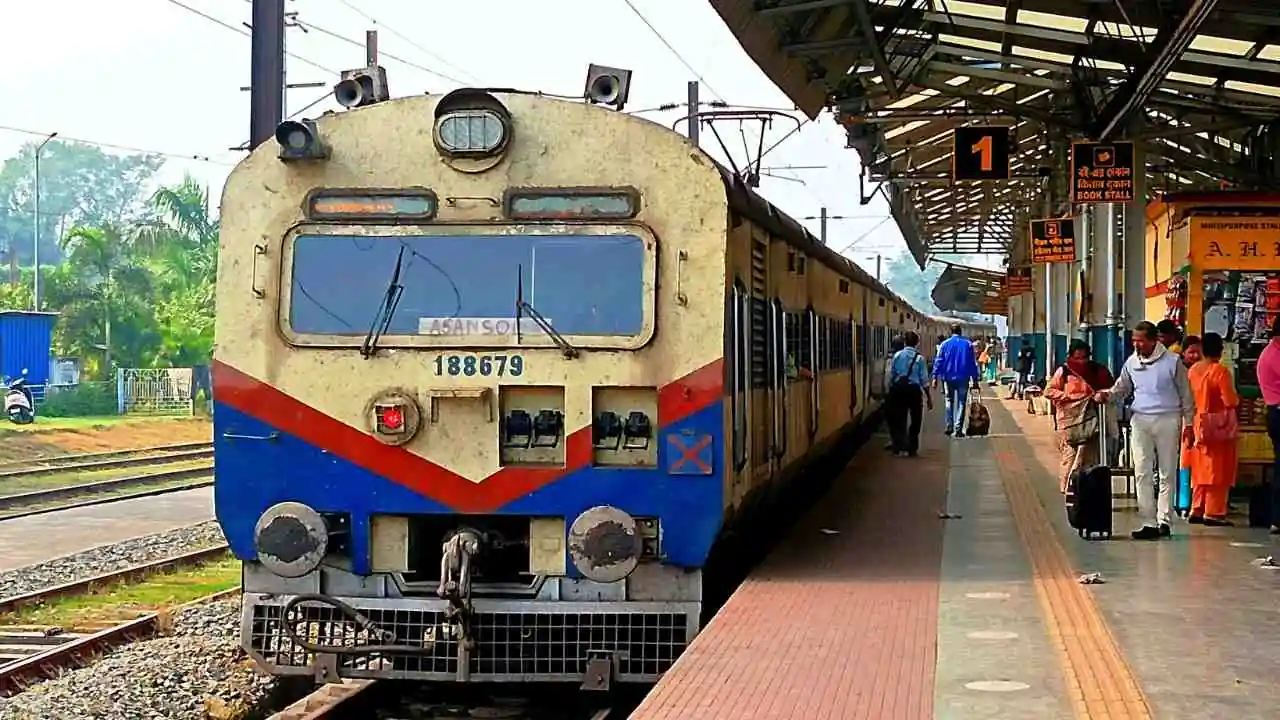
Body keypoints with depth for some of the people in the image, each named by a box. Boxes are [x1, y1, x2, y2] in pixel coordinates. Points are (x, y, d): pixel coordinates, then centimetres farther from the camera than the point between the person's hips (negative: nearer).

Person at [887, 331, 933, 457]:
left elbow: (891, 375, 2)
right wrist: (928, 397, 3)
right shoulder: (919, 358, -5)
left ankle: (899, 447, 3)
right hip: (914, 389, -2)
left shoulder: (897, 355, 0)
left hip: (898, 389, 2)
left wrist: (891, 390, 13)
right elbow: (923, 379, -4)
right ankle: (912, 448, 12)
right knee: (915, 419, 11)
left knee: (899, 419, 9)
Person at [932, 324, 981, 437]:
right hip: (963, 378, 0)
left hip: (948, 378, 0)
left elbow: (939, 361, -3)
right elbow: (973, 363, 3)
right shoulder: (968, 344, 1)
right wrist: (975, 379, 6)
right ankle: (958, 429, -1)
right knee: (961, 403, 5)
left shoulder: (945, 344, 0)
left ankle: (949, 427, 9)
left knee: (949, 401, 16)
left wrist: (935, 376, -1)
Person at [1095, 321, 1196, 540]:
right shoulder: (1132, 362, 7)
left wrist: (1188, 424, 1)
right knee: (1142, 473, -2)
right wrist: (1107, 394, -4)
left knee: (1167, 473, 2)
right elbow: (1122, 388, 18)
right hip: (1140, 419, 3)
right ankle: (1149, 523, 0)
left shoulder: (1172, 361, -3)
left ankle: (1163, 520, 6)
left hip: (1167, 420, -3)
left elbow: (1185, 394, 3)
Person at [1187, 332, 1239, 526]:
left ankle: (1197, 510, 17)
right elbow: (1231, 401, -17)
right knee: (1218, 470, 0)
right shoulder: (1220, 371, -16)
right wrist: (1237, 399, 3)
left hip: (1199, 424, 6)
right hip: (1219, 426, -6)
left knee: (1201, 469, 14)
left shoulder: (1193, 370, 3)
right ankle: (1214, 513, 0)